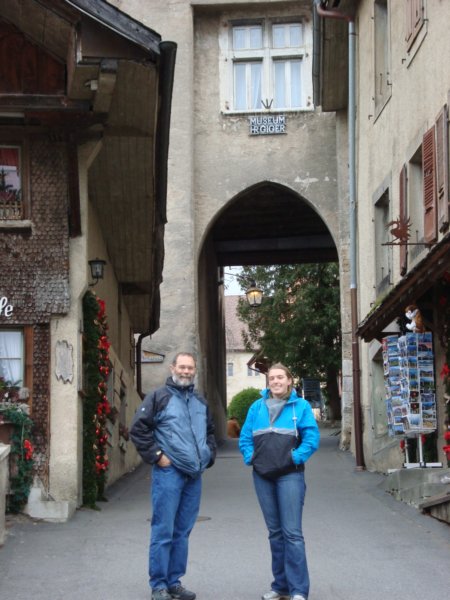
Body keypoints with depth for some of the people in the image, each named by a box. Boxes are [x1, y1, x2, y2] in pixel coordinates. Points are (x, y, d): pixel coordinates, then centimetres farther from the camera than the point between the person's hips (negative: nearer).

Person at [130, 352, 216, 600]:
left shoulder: (200, 402, 18)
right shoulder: (159, 398, -2)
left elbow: (209, 432, 31)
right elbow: (138, 429, -7)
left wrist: (209, 455, 16)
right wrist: (156, 456, -10)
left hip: (194, 476, 6)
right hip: (169, 472, -6)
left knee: (182, 531, 11)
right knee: (163, 531, -5)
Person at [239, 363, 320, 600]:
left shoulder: (300, 406, 2)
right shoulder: (257, 407, 11)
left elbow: (311, 438, -4)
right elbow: (245, 437, 13)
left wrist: (296, 458, -12)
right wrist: (250, 457, -1)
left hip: (289, 475, -4)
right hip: (263, 475, 4)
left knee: (292, 532, -8)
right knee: (275, 532, 11)